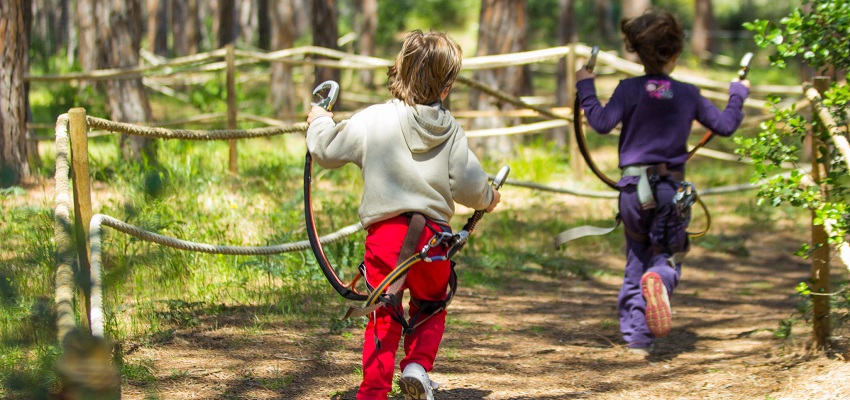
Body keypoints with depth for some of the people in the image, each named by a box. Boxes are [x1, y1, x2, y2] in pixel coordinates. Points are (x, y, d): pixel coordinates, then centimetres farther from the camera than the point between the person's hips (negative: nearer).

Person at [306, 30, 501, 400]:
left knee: (383, 317, 13)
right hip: (433, 234, 1)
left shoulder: (371, 120, -3)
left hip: (384, 232, -1)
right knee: (430, 307, 23)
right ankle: (418, 365, 1)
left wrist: (319, 122, 27)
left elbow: (326, 151, 6)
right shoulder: (450, 130, 1)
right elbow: (468, 185, -3)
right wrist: (488, 199, 20)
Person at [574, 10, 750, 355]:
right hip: (672, 188, 0)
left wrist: (585, 87, -1)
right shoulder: (688, 94, 2)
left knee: (636, 264, 14)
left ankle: (636, 337, 7)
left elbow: (602, 122, -14)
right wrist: (737, 94, 27)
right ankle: (659, 279, -32)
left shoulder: (630, 89, -5)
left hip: (634, 187, 0)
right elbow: (725, 125, 9)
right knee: (668, 257, 7)